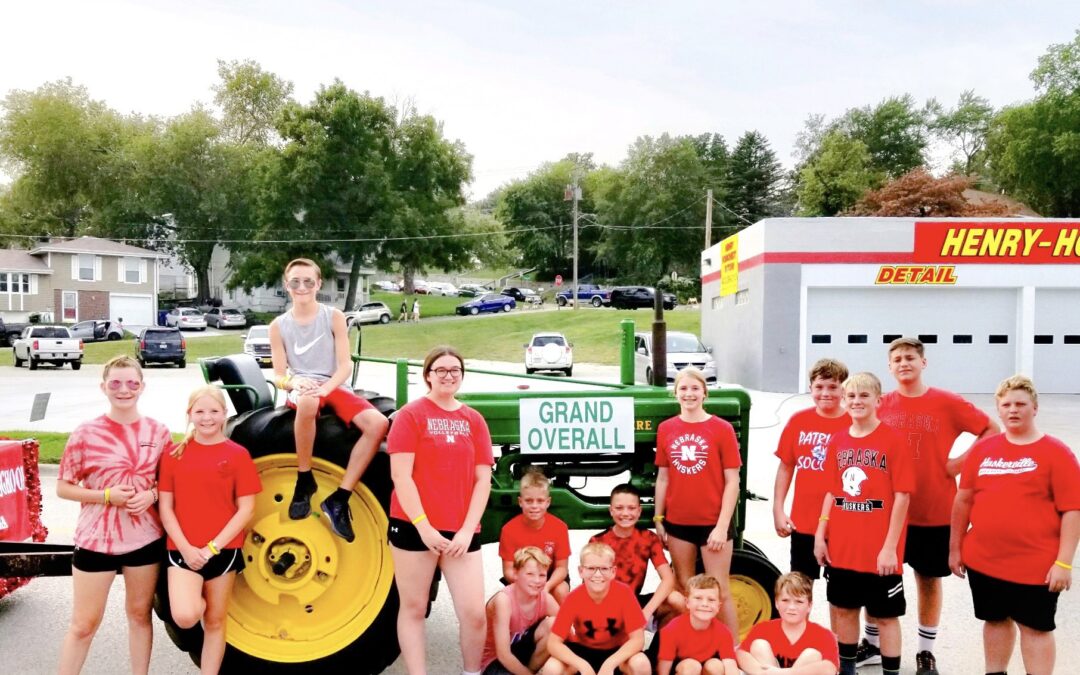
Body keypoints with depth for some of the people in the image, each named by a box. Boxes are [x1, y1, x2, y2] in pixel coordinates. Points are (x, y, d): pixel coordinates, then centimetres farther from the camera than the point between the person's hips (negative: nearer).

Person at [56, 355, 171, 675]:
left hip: (146, 540, 2)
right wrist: (107, 495, -18)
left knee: (140, 614, 16)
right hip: (96, 541, -2)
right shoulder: (85, 433, -8)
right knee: (84, 624, 7)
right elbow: (63, 487, -3)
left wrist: (152, 494, -12)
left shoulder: (158, 431, 0)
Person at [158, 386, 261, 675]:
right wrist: (186, 547, -11)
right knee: (185, 617, -17)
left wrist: (213, 547, -12)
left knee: (215, 621, 9)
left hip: (224, 550, 0)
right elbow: (165, 506, 1)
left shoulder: (237, 454, -3)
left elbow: (246, 509, -5)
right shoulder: (175, 453, 2)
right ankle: (198, 600, 17)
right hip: (182, 549, 0)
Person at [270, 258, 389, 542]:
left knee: (379, 423, -26)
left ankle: (339, 499, -19)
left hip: (335, 388, 2)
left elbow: (345, 365, -3)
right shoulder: (279, 326, 5)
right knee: (307, 401, -42)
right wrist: (296, 382, -20)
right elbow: (279, 376, 4)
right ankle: (304, 480, -21)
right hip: (301, 391, -1)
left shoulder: (334, 317, 3)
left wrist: (325, 387, -23)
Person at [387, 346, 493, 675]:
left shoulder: (474, 420, 9)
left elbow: (483, 479, 5)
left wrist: (467, 529, -4)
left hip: (461, 531, 3)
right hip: (414, 527, -3)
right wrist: (423, 525, -14)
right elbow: (401, 476, -9)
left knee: (474, 614, 0)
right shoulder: (411, 414, -2)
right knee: (413, 609, 8)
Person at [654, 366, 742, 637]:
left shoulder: (722, 429, -7)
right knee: (684, 589, 14)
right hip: (678, 522, 3)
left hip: (713, 523, -3)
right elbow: (663, 477, 9)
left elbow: (732, 481, -7)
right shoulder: (666, 429, 3)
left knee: (719, 592, 3)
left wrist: (722, 526, -11)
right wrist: (658, 519, 7)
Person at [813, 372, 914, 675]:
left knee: (885, 615, 6)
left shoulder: (893, 440, -9)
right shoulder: (838, 441, 6)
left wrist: (890, 546, -14)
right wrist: (820, 535, 6)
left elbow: (902, 496, -11)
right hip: (841, 546, 5)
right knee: (843, 608, 15)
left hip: (879, 550, -5)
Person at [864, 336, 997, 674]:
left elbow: (992, 431, 1)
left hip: (934, 512, -2)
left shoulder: (947, 403, -5)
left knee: (929, 579, 11)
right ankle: (872, 644, 28)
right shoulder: (881, 406, 0)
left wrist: (961, 462, -6)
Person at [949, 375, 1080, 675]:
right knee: (996, 620, 18)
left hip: (1035, 565, -4)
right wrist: (955, 547, 10)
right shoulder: (983, 448, 4)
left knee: (1035, 628, 9)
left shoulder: (1056, 452, -7)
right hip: (982, 560, 4)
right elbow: (964, 500, 9)